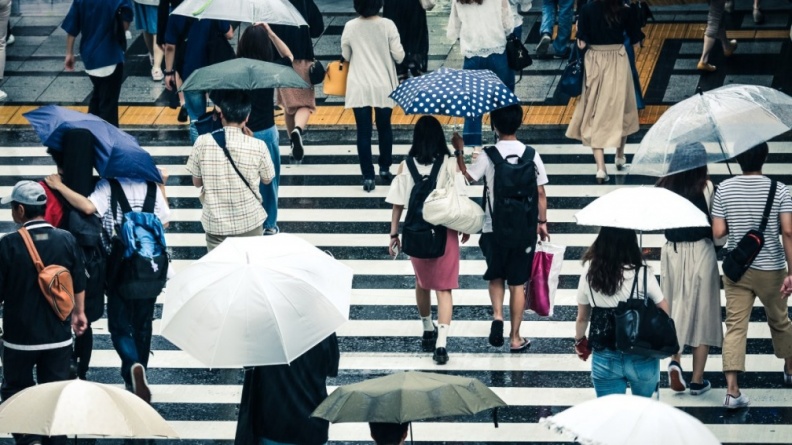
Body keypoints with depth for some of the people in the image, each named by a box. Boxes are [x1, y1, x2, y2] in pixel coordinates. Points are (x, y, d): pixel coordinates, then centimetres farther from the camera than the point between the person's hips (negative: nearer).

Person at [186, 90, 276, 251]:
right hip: (249, 223, 0)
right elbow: (267, 180, 5)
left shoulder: (202, 142, -11)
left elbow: (197, 182, 0)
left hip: (215, 225, 0)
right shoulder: (257, 146, -13)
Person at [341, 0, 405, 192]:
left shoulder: (350, 27, -7)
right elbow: (399, 56, -8)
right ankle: (385, 168, 28)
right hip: (384, 86, 0)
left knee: (364, 132, 4)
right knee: (384, 128, 20)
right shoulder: (387, 25, -11)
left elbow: (346, 56, 5)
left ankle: (368, 176, 1)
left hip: (359, 88, 0)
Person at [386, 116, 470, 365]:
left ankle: (428, 330, 38)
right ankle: (441, 343, -11)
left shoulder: (406, 166, -6)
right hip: (445, 232, -1)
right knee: (444, 288, 1)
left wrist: (394, 234, 6)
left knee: (422, 283, 23)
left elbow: (398, 204, -4)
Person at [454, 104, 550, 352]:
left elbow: (468, 176, -5)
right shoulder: (531, 155, -6)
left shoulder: (487, 156, -12)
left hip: (494, 229, -1)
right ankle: (515, 338, 13)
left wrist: (459, 151, 6)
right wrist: (542, 222, 11)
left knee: (496, 277, 20)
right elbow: (541, 193, -1)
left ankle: (497, 315, -4)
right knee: (517, 283, 10)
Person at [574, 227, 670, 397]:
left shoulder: (589, 276, -6)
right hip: (641, 358, -2)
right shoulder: (642, 274, -15)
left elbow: (582, 318, 7)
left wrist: (579, 341, 26)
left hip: (604, 359, 2)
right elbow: (664, 311, -2)